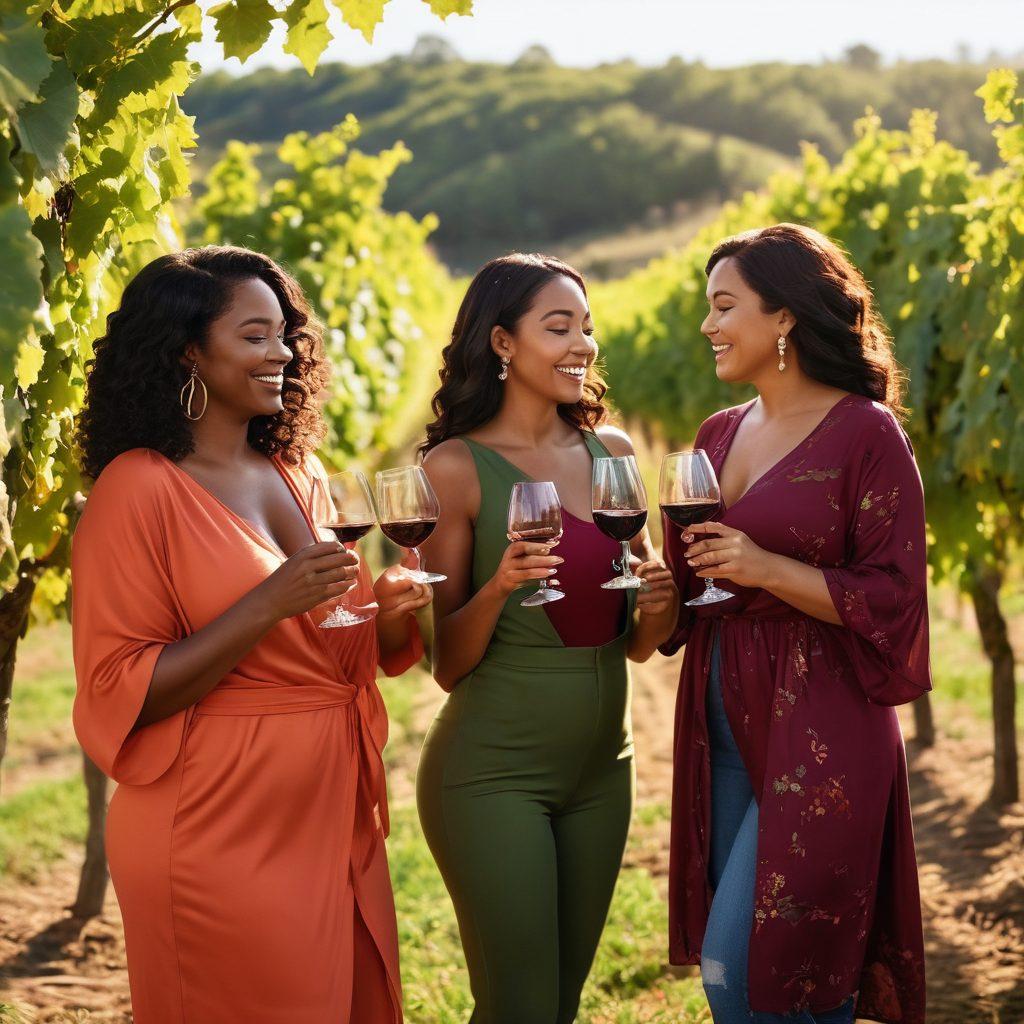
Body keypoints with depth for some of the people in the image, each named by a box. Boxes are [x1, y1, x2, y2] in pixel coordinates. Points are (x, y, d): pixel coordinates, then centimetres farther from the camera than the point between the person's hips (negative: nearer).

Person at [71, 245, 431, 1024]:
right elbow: (117, 695, -17)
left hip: (335, 818, 7)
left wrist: (390, 610, -3)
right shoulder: (138, 491, -12)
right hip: (222, 835, -7)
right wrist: (269, 605, -24)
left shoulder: (299, 475, 10)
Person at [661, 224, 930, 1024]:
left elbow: (891, 599, -11)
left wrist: (769, 570, -19)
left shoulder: (866, 433, -9)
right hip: (723, 729, 7)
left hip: (817, 736, -7)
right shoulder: (720, 434, 12)